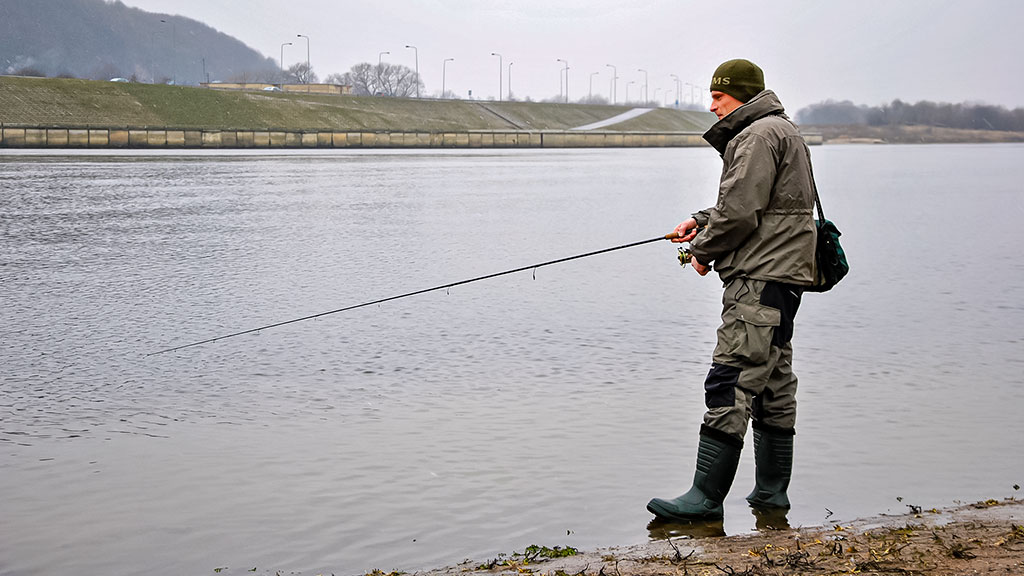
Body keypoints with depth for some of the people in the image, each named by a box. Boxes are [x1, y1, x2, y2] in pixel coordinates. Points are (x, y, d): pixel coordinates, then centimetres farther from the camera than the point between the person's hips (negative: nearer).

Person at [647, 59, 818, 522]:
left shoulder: (759, 135, -11)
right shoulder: (784, 132, 23)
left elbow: (740, 212, -19)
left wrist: (703, 250, -4)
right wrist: (703, 222, 15)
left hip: (761, 279, -11)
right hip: (782, 276, 11)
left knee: (730, 383, -13)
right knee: (773, 383, 12)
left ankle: (707, 496, -13)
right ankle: (771, 491, 18)